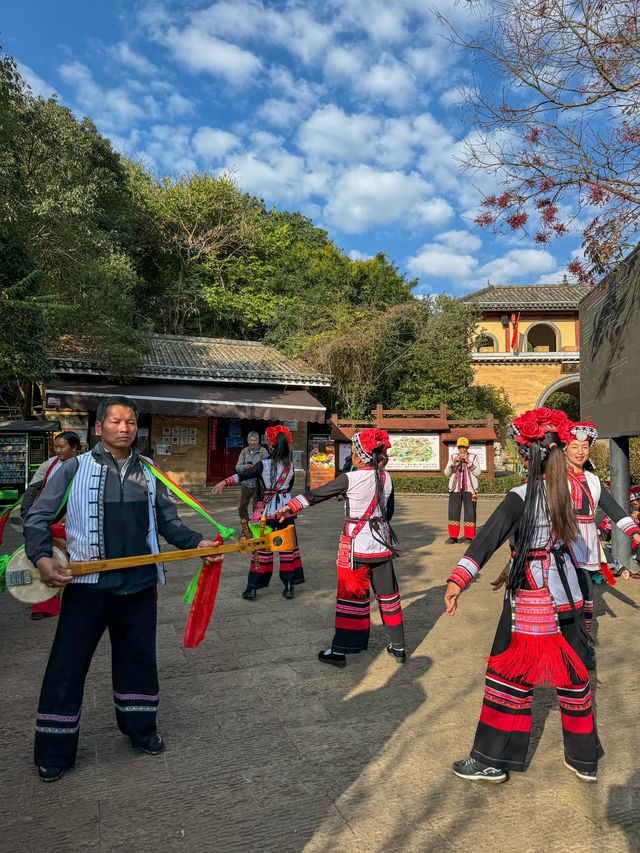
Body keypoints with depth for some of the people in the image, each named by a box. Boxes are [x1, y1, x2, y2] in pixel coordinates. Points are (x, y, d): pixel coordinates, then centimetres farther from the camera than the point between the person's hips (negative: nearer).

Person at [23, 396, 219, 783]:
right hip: (87, 582, -2)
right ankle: (54, 751, 25)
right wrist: (42, 557, -16)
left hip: (139, 583, 3)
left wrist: (197, 542, -4)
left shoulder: (149, 473, 7)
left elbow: (168, 522, 11)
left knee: (139, 658, 15)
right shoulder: (75, 468, -1)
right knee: (67, 666, 6)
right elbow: (39, 517, 0)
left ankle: (141, 729, 36)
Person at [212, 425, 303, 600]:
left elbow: (244, 475, -16)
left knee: (262, 546, 3)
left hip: (267, 510, -3)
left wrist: (224, 482, -15)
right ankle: (289, 586, 14)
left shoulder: (264, 465, -11)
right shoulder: (290, 466, 1)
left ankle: (253, 588, 8)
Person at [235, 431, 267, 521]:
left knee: (256, 508, -3)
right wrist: (245, 467, -18)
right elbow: (237, 467, 4)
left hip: (258, 484, -4)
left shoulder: (263, 452, -3)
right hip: (245, 483, 4)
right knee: (242, 507, 9)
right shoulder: (244, 451, 8)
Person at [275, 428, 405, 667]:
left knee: (351, 594, 3)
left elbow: (317, 494, -13)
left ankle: (339, 651, 12)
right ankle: (398, 647, 24)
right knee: (387, 593, 14)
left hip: (356, 544, -5)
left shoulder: (350, 479, -15)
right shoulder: (386, 478, 1)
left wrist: (290, 507, -9)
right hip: (381, 543, 5)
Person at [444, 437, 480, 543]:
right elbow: (447, 473, 4)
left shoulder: (473, 457, 7)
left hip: (469, 489, -2)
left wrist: (468, 461, -12)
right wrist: (454, 462, -11)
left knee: (470, 512, -4)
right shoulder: (453, 458, 11)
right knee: (453, 512, 0)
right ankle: (453, 536, 8)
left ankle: (469, 537, 4)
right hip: (455, 489, 2)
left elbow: (477, 472, -4)